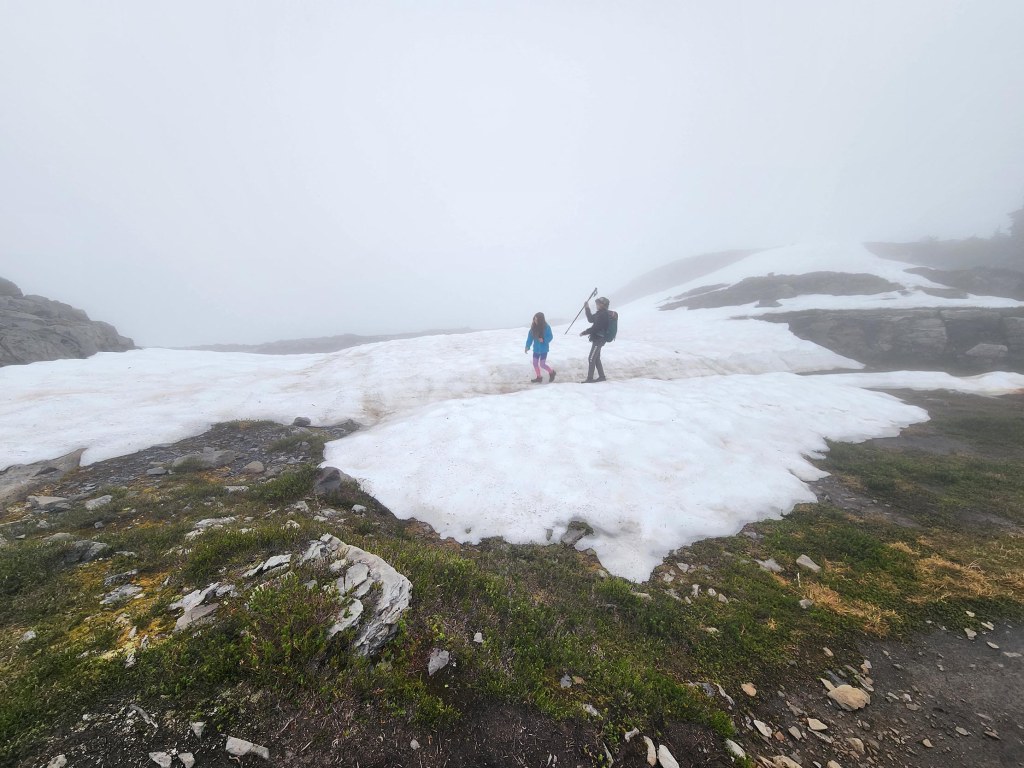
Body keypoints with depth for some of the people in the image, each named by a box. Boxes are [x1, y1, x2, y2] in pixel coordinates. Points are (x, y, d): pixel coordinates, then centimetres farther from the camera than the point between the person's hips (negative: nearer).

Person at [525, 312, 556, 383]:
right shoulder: (533, 326, -3)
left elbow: (550, 336, -9)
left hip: (543, 349, -5)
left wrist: (544, 340, -26)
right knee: (535, 363, 9)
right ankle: (539, 377, 27)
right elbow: (530, 337, 1)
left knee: (542, 364, -3)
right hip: (536, 349, 5)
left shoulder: (546, 327, -16)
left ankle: (552, 372, 25)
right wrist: (527, 346, -3)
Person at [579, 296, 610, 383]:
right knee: (596, 358, 15)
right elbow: (591, 319, 19)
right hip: (597, 339, 10)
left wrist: (584, 333, -13)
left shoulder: (603, 314, -18)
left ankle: (589, 378, -3)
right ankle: (601, 376, 22)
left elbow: (595, 328, -22)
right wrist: (587, 308, 12)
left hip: (598, 339, -10)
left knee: (591, 359, -7)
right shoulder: (601, 313, 12)